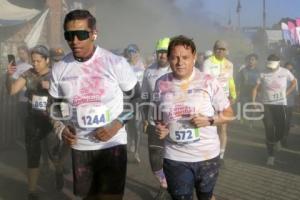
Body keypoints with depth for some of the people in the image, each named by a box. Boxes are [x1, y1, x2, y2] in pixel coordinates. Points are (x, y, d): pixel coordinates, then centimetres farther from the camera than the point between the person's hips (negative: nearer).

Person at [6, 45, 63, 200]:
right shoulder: (28, 74, -2)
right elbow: (11, 91, -5)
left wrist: (51, 87, -28)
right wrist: (9, 75, -22)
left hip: (51, 120, -2)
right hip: (33, 121, 2)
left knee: (53, 153, 6)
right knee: (32, 157, 4)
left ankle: (59, 172, 43)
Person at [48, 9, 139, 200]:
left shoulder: (116, 63, -12)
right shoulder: (59, 69, -2)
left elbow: (136, 98, -2)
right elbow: (56, 105, 11)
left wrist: (117, 124, -15)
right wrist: (61, 129, -8)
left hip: (113, 144, -3)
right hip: (80, 147, 4)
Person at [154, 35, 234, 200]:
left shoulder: (208, 82, -9)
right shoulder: (161, 84, -2)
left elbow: (229, 114, -2)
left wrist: (208, 120, -19)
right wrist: (159, 127, -9)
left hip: (207, 155, -1)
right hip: (174, 158, 1)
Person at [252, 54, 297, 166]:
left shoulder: (285, 72, 0)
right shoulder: (263, 74, -3)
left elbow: (294, 82, 13)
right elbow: (256, 88, -2)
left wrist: (287, 93, 4)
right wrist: (253, 100, -12)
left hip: (281, 104, 1)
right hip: (266, 104, -1)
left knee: (281, 127, -1)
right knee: (269, 129, -3)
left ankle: (277, 140, 37)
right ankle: (271, 155, 6)